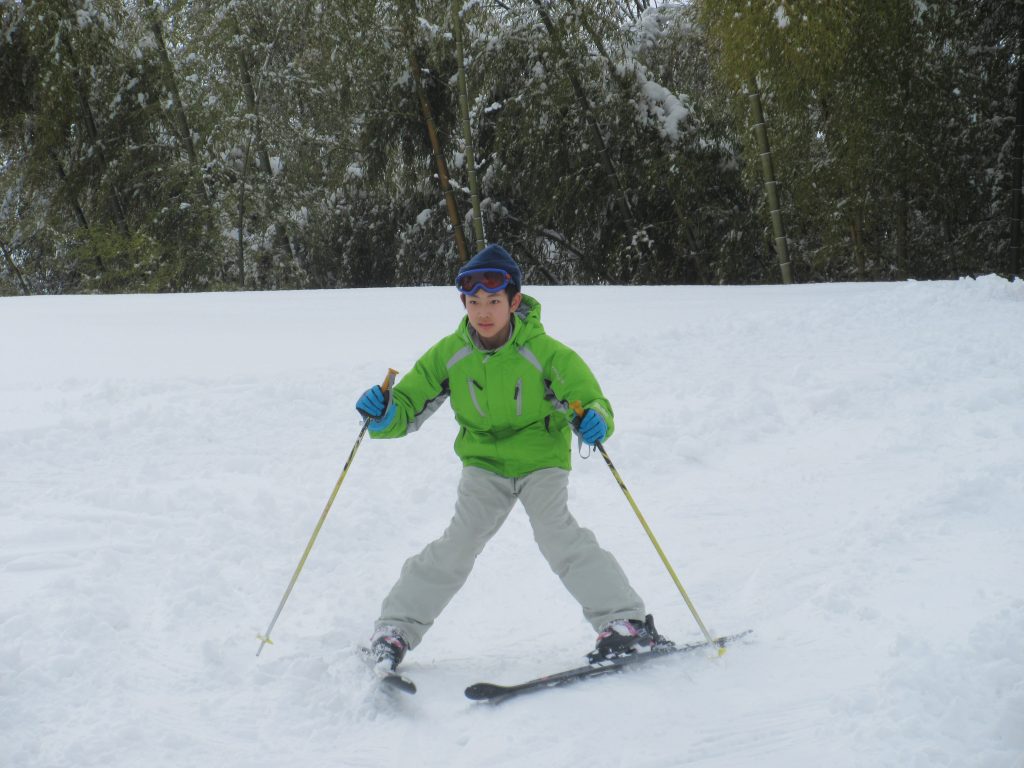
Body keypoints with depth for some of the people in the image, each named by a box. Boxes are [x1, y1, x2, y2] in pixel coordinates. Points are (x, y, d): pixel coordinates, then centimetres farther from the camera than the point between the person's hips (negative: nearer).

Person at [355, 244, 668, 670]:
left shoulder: (544, 352, -19)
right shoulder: (449, 355, -11)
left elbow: (586, 395, -19)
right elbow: (409, 404, -7)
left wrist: (594, 419, -43)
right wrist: (383, 415, -30)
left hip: (541, 459, -2)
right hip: (484, 462, 2)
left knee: (558, 536, -20)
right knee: (459, 542, -11)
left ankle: (628, 623, -14)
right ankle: (396, 628, 0)